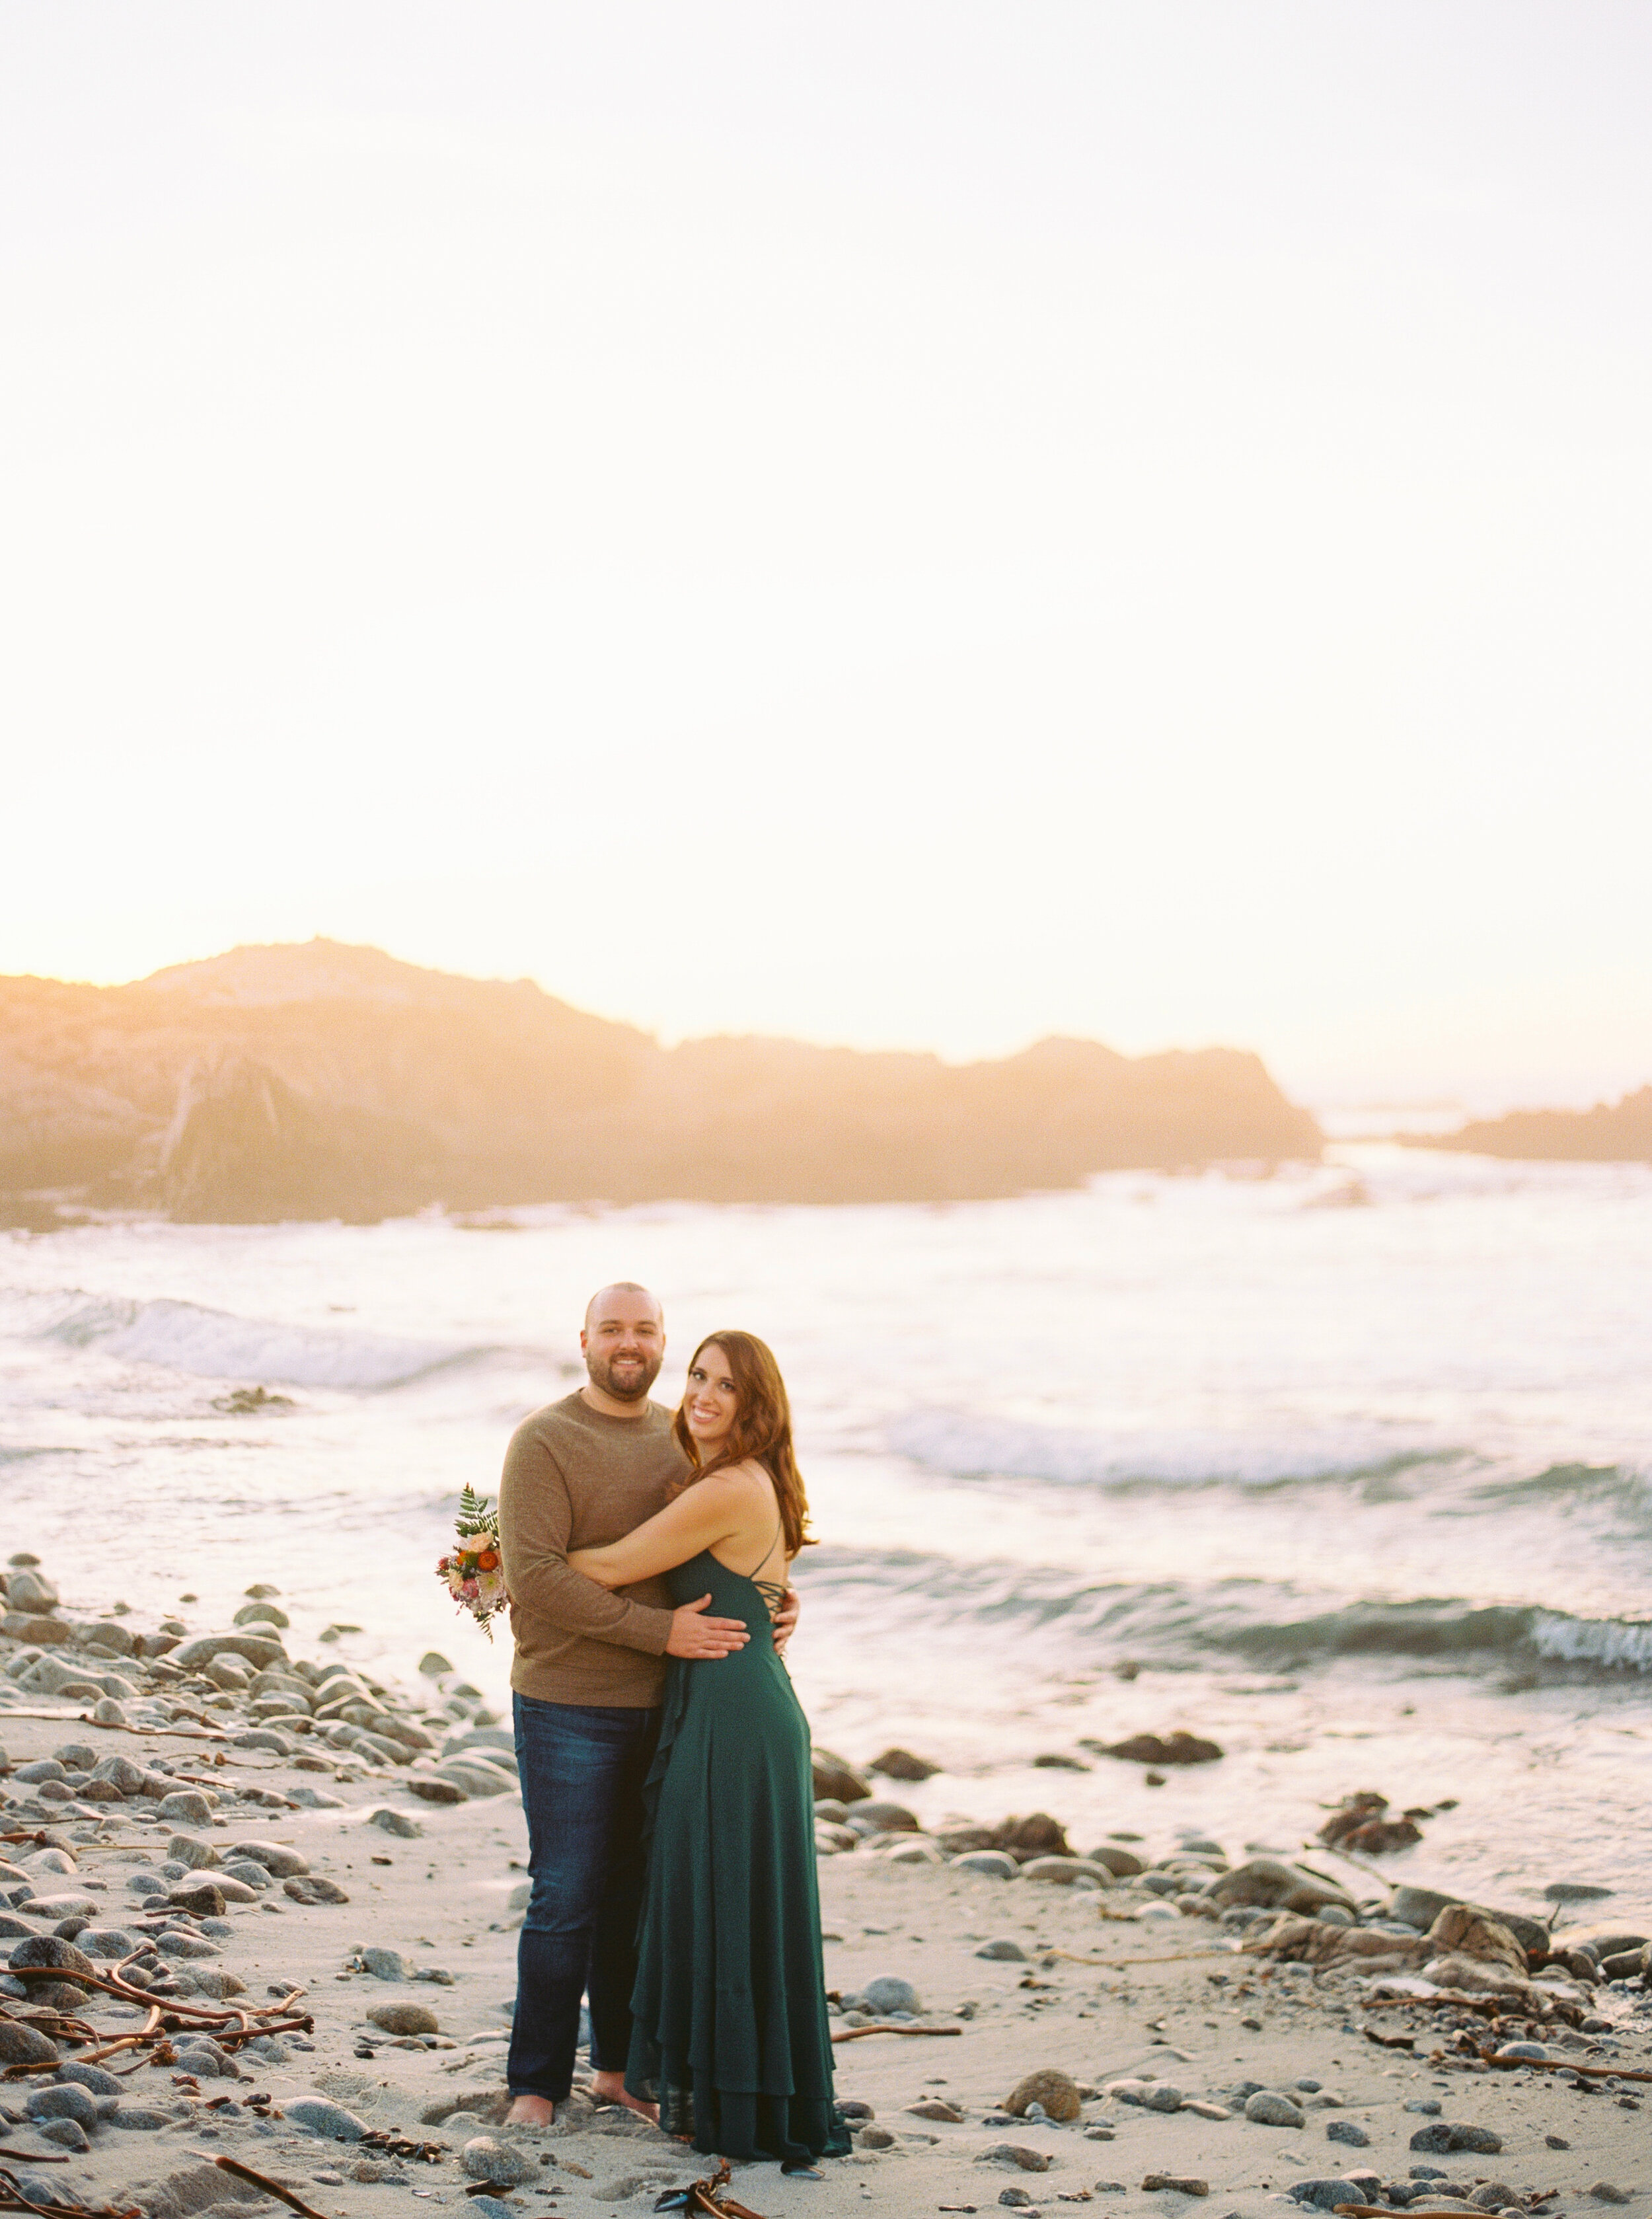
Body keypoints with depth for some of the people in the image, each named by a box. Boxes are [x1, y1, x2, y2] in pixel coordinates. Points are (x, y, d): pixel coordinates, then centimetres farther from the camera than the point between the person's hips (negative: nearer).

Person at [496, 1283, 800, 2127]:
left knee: (635, 1894, 13)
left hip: (664, 1705, 6)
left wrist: (777, 1600, -1)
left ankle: (619, 2065, 26)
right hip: (569, 1710, -5)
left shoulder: (681, 1439, 10)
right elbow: (534, 1577, -19)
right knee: (566, 1899, -1)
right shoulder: (544, 1440, -10)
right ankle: (536, 2084, 12)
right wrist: (660, 1630, -22)